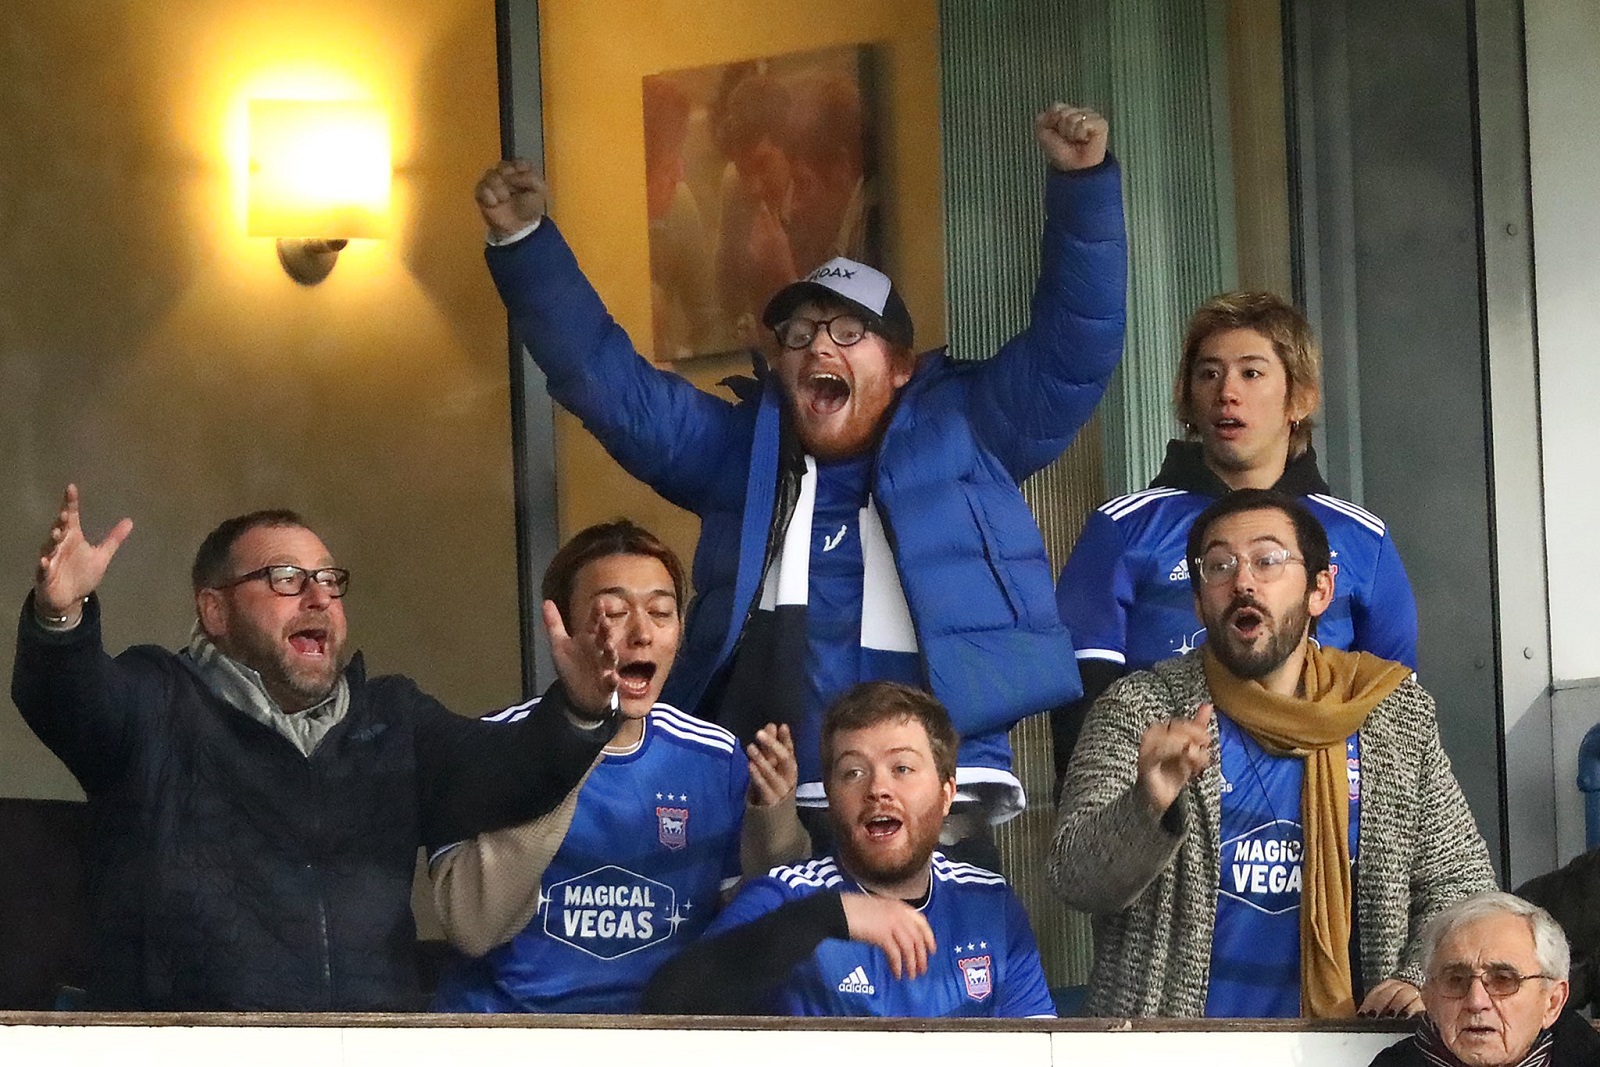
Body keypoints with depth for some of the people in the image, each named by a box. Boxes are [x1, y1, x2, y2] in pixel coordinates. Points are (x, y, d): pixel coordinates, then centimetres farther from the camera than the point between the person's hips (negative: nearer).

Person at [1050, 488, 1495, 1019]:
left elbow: (1460, 879, 15)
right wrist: (1148, 808, -25)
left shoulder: (1399, 715, 9)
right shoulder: (1137, 711, 3)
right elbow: (1076, 880, -7)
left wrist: (1421, 980, -2)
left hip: (1340, 1042, 0)